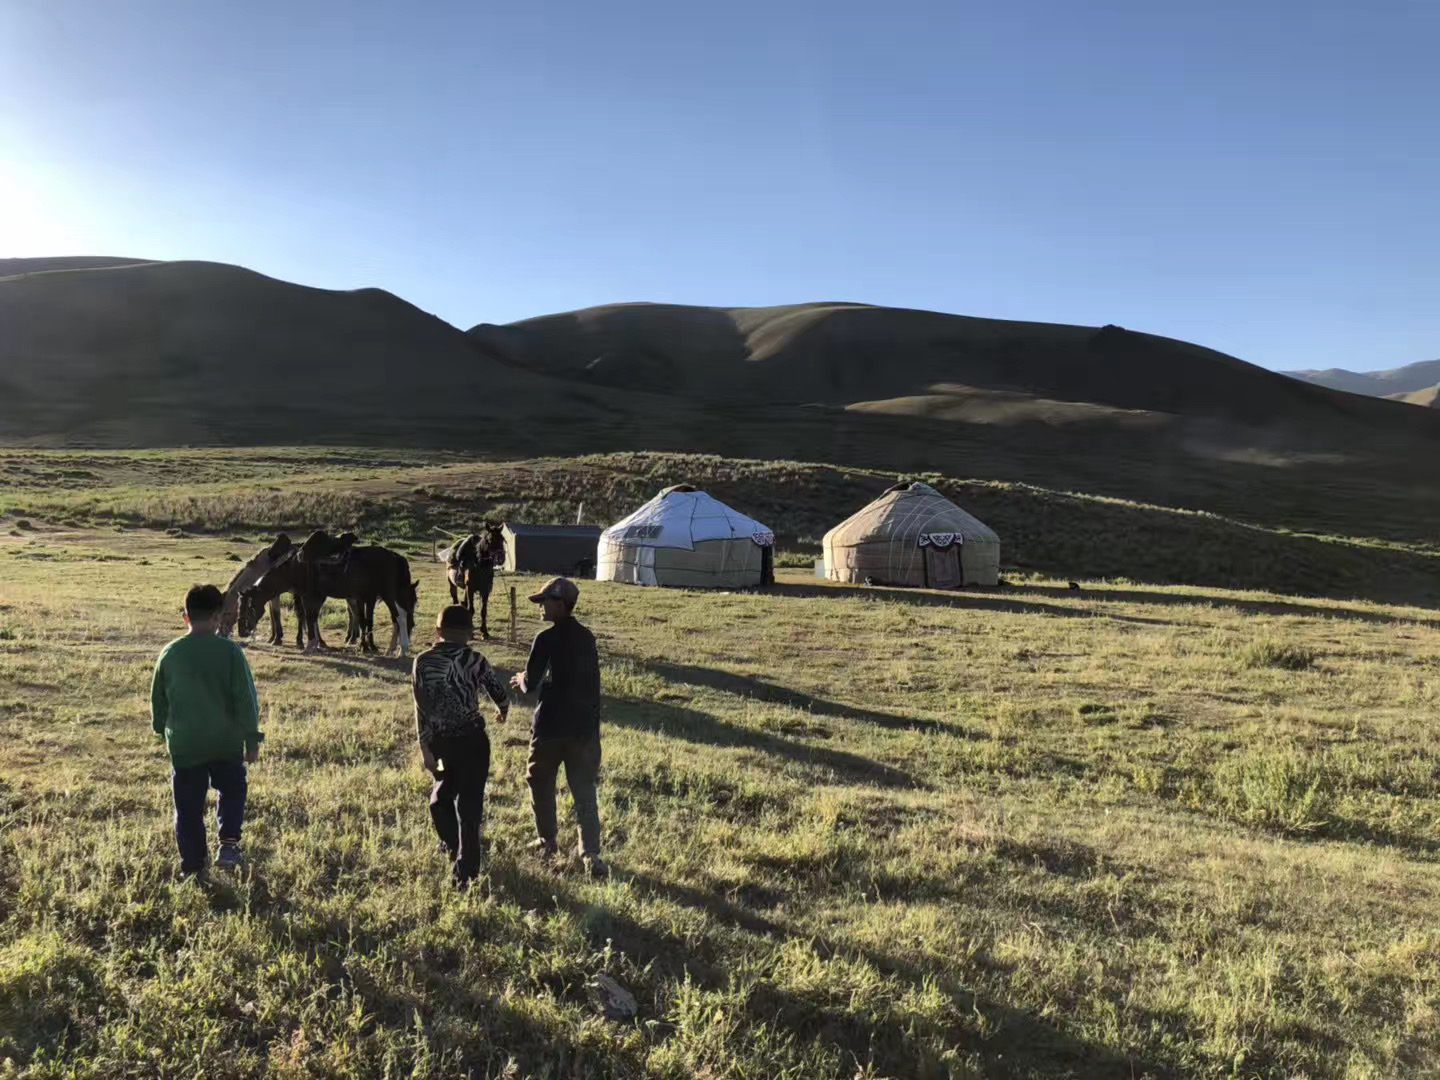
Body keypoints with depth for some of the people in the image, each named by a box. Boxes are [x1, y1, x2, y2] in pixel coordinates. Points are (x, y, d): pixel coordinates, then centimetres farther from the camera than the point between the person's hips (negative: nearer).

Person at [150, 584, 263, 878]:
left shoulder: (169, 654, 0)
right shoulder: (230, 651, -10)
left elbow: (158, 701, 11)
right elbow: (245, 699, -9)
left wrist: (164, 731, 26)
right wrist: (252, 739, -2)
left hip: (184, 746, 2)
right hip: (225, 743, -2)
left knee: (188, 807, 12)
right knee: (233, 791, 21)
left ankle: (193, 866, 18)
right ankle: (228, 844, 6)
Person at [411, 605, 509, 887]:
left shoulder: (422, 662, -5)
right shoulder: (475, 660, -8)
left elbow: (421, 709, -7)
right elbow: (500, 697, -1)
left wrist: (424, 746, -2)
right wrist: (502, 712, 21)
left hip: (440, 742, 2)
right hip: (472, 740, -2)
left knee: (442, 797, 26)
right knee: (469, 805, 5)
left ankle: (454, 848, 39)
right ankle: (465, 872, 8)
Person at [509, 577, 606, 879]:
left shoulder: (547, 638, -12)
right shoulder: (586, 637, 8)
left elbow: (530, 684, -7)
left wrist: (522, 680, 14)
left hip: (552, 725, -4)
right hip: (585, 726, 5)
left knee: (540, 783, 18)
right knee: (584, 791, 5)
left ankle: (548, 842, 29)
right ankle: (591, 855, -5)